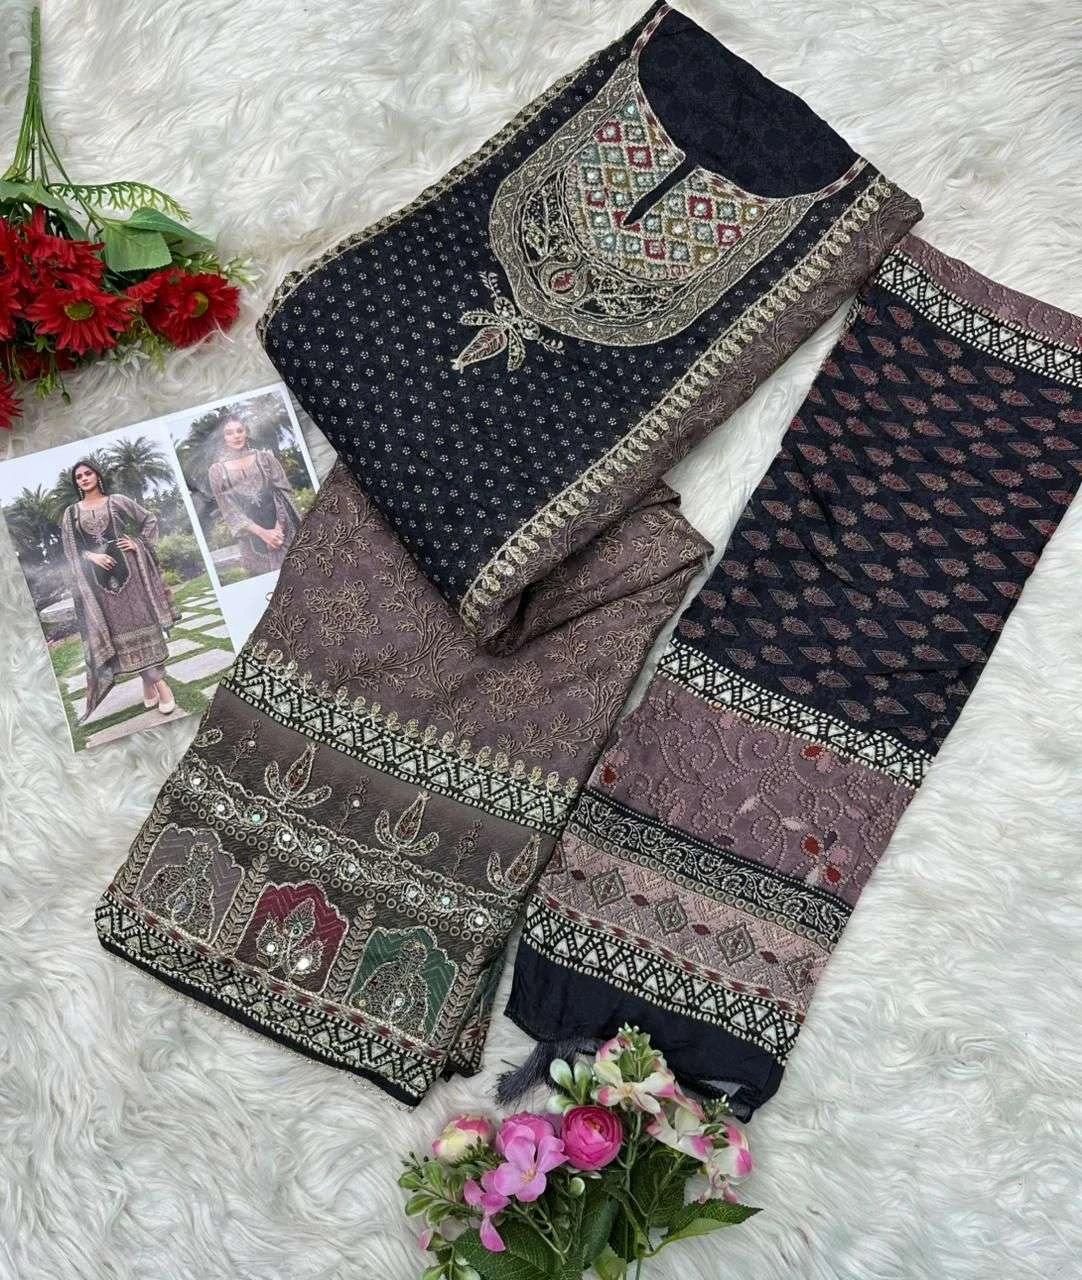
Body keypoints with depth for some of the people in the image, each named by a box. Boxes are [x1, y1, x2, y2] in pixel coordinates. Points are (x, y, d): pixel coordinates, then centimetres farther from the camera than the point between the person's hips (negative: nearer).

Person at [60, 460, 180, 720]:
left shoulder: (117, 501, 6)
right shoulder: (71, 513, 9)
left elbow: (150, 519, 9)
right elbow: (70, 550, 6)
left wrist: (139, 543, -2)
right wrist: (91, 556, -11)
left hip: (127, 569, -2)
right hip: (97, 578, 2)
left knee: (141, 621, -5)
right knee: (117, 629, 0)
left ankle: (154, 679, -2)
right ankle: (152, 682, 6)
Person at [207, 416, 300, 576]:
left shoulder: (265, 457, 5)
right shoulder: (217, 470, 2)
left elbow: (284, 491, 0)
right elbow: (229, 510, -3)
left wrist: (279, 526, -14)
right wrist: (262, 532, -13)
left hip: (282, 529, 1)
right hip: (252, 537, -1)